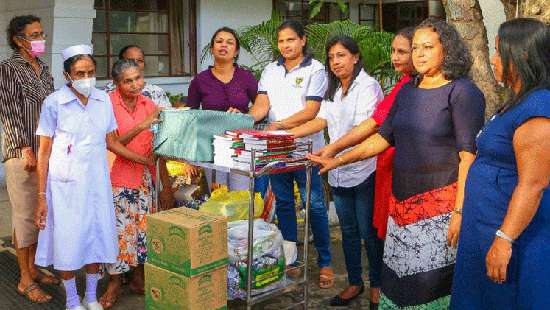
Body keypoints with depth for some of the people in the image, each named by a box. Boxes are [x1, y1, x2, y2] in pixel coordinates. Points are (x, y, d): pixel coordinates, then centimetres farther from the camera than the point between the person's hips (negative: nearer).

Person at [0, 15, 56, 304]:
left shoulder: (43, 69, 15)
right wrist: (25, 148, -17)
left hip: (48, 151, 7)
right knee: (25, 214, -2)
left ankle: (33, 268, 25)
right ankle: (25, 280, 7)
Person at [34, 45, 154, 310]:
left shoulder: (103, 100, 3)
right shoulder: (54, 103, -7)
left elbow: (112, 143, 12)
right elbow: (44, 152, -5)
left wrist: (147, 161, 9)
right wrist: (41, 197, -7)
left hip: (96, 179, 3)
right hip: (65, 183, -3)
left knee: (96, 236, 9)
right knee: (67, 240, 4)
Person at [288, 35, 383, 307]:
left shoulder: (368, 86, -10)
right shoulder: (333, 90, 16)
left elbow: (364, 129, -20)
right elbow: (321, 121, 10)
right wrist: (287, 135, -1)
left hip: (364, 172, -7)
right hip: (339, 173, 8)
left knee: (369, 232, 3)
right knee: (348, 231, 16)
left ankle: (377, 285, 18)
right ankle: (354, 283, 29)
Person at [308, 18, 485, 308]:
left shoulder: (463, 93, -7)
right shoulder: (407, 91, 13)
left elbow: (469, 156, -12)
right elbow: (382, 137, 17)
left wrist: (460, 211, -17)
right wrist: (337, 160, 12)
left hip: (440, 204, -6)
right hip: (403, 201, 6)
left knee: (432, 280, -4)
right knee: (397, 274, 9)